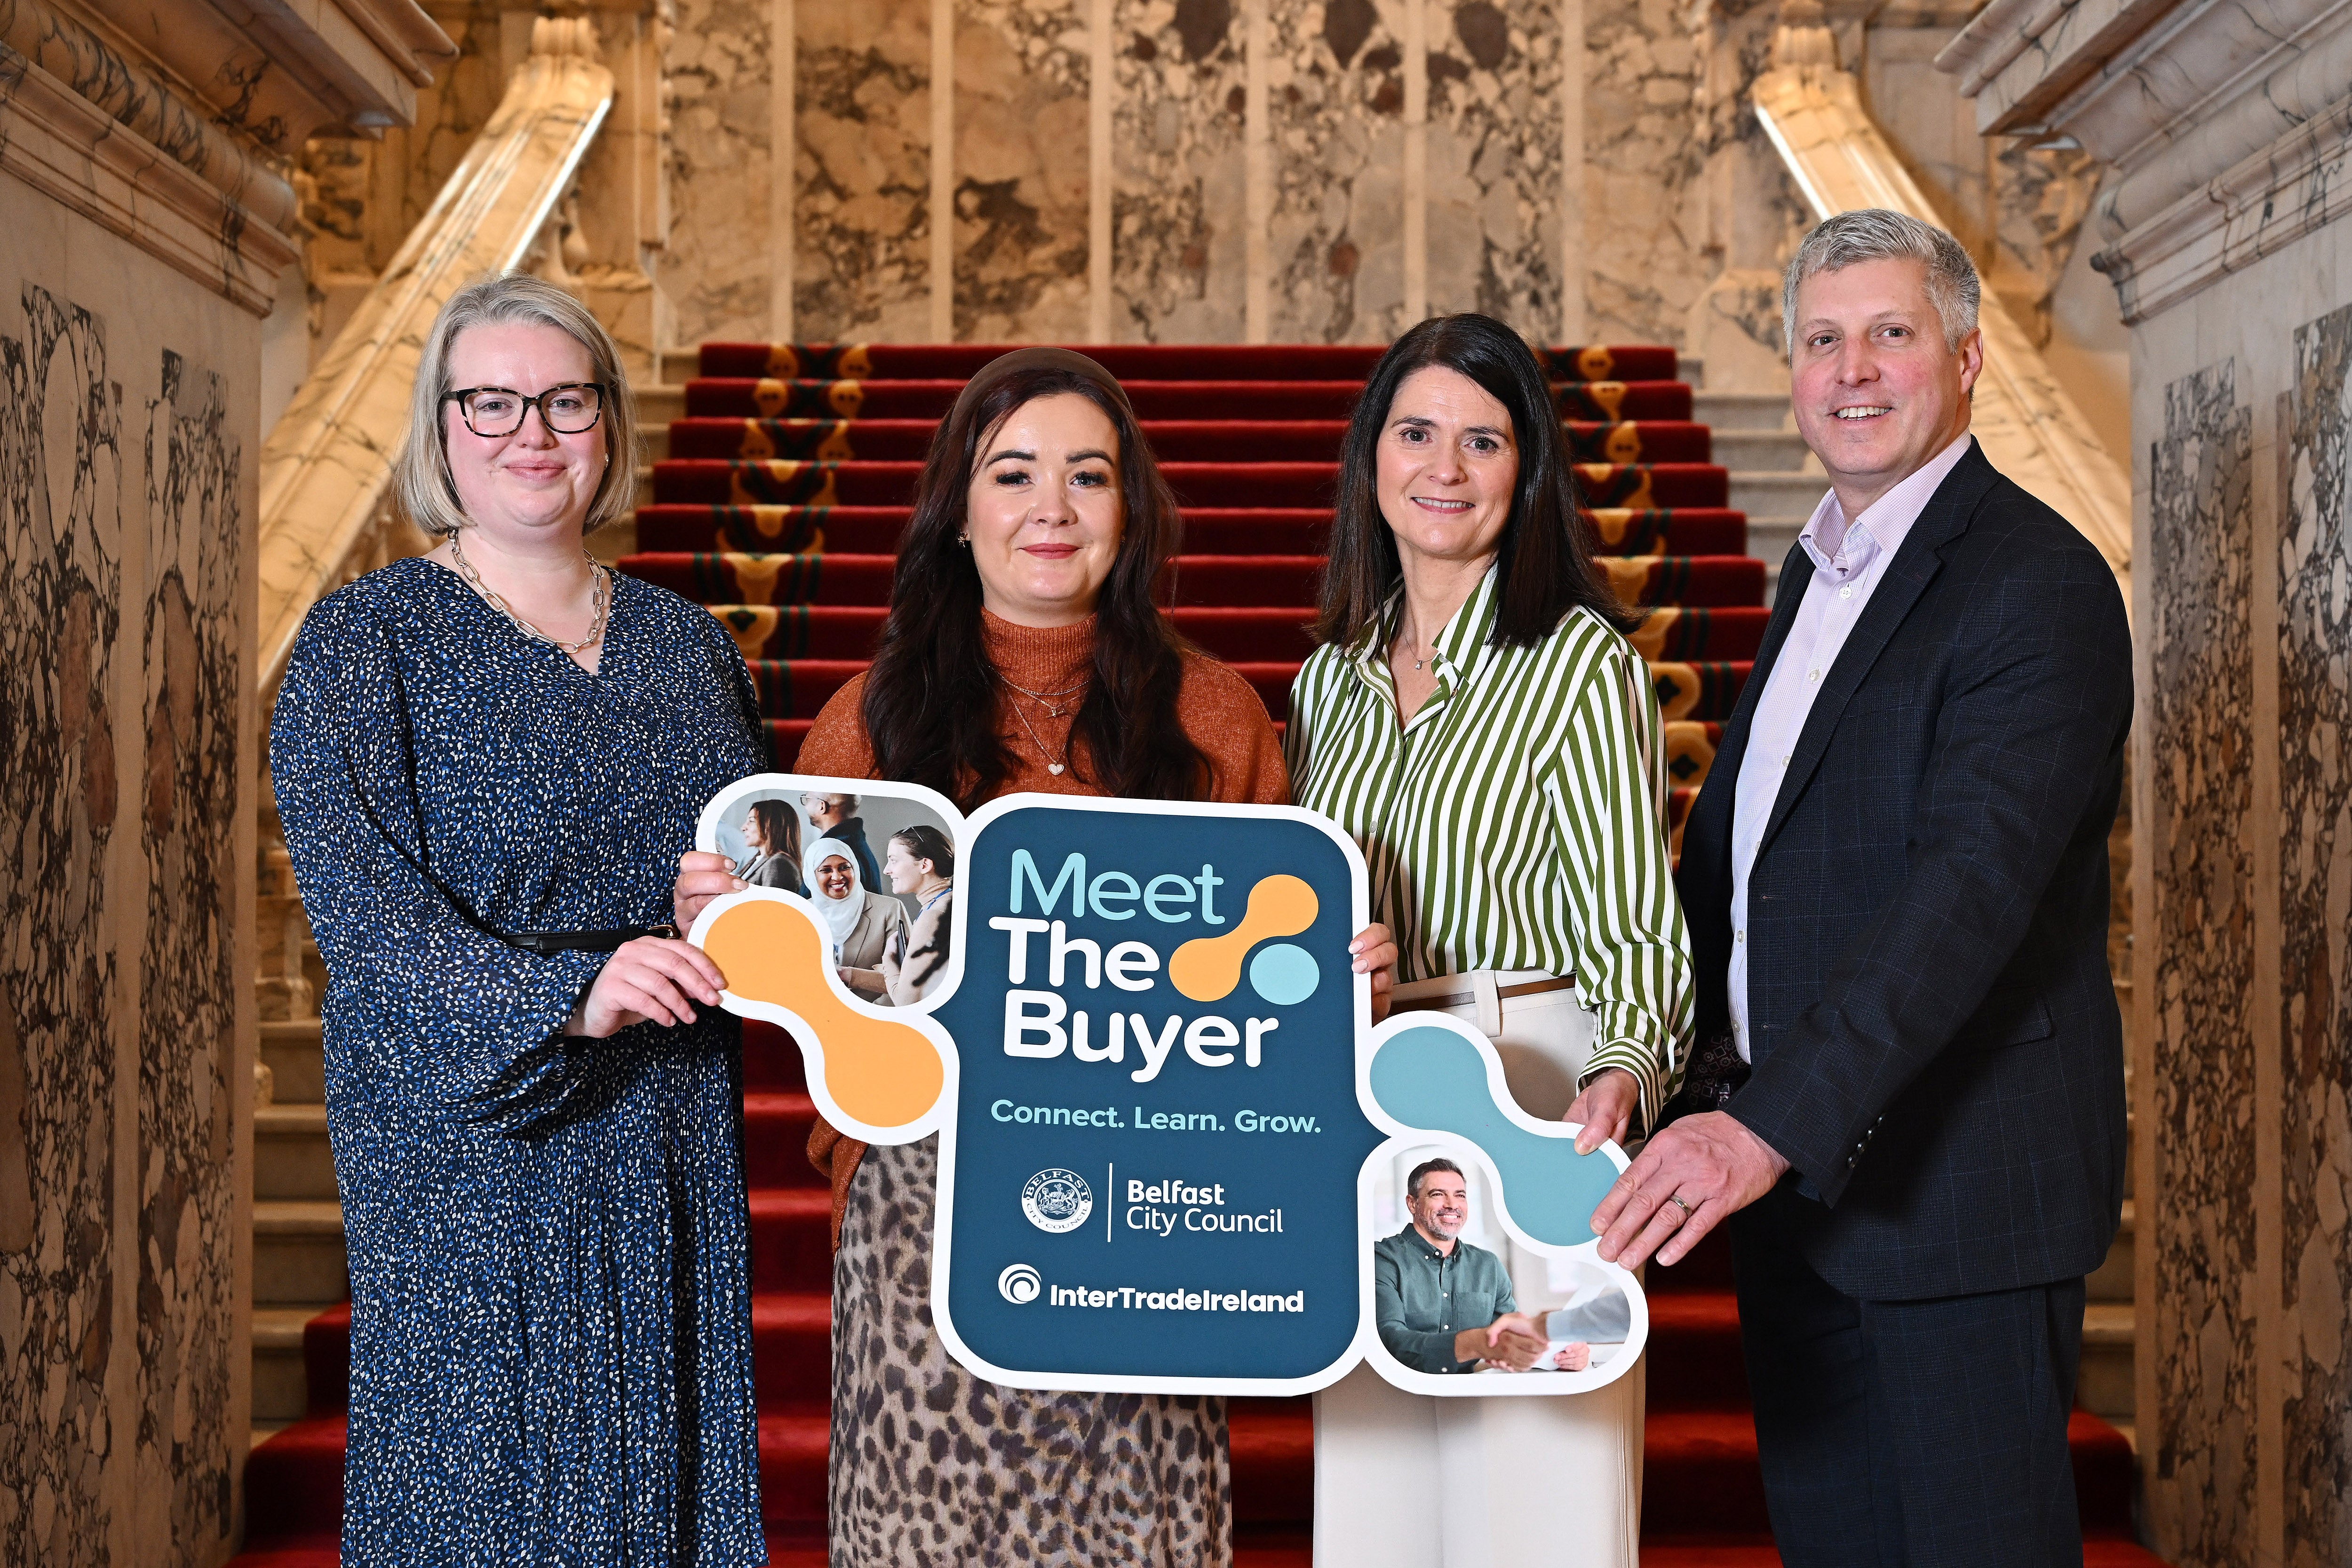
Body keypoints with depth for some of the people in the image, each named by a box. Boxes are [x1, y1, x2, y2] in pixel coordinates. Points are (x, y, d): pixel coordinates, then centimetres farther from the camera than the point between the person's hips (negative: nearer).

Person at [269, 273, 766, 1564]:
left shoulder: (687, 645, 13)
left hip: (672, 1154, 4)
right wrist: (563, 994, -27)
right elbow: (362, 906, -13)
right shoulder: (366, 638, -2)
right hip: (468, 1145, -4)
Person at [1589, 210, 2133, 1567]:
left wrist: (1772, 1125, -34)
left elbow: (1973, 886, -27)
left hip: (1957, 1176, -8)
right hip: (1790, 1161, 8)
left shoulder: (2039, 584, -15)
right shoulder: (1816, 569, 14)